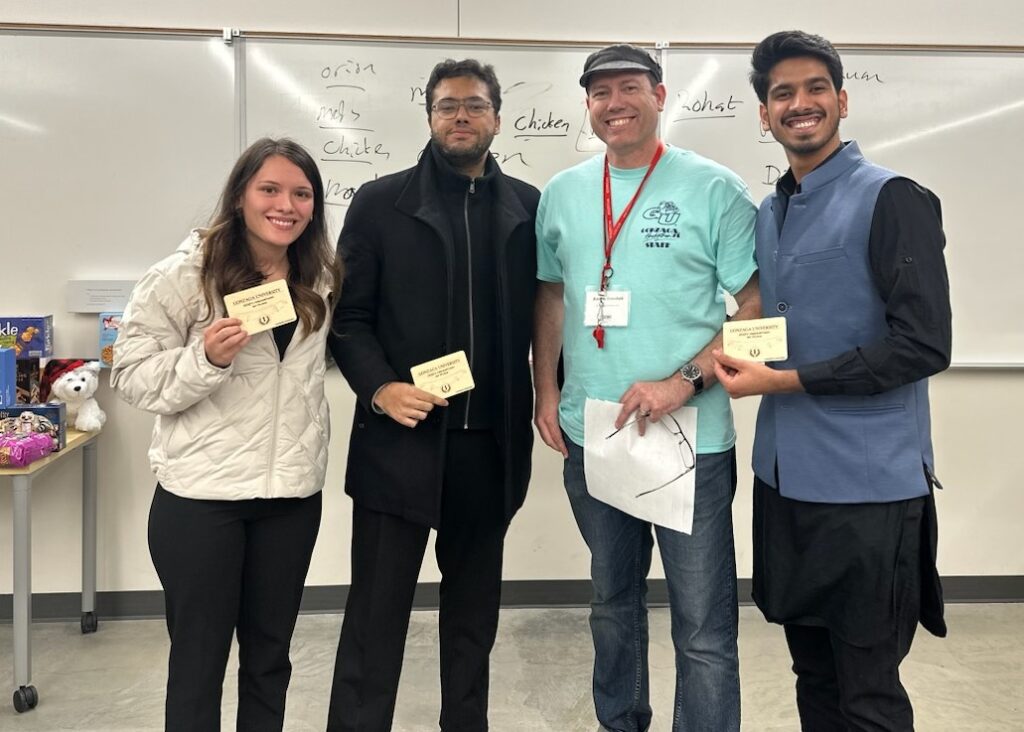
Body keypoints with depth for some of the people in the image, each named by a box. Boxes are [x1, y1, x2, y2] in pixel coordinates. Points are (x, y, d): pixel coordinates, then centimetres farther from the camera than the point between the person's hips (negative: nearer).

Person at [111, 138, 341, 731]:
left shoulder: (321, 278, 5)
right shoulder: (184, 275, -10)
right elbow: (133, 376, -10)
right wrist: (206, 359, -25)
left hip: (294, 492, 4)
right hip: (201, 494, -4)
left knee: (270, 654, 18)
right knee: (199, 658, 11)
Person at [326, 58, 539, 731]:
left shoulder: (528, 207, 7)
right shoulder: (380, 203, 0)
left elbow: (543, 315, 10)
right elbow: (348, 317, -1)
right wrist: (378, 389, -16)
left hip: (493, 445, 3)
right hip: (400, 442, -2)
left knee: (475, 608, 17)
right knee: (377, 614, 6)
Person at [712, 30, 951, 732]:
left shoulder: (893, 199, -9)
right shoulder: (768, 214, 12)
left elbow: (924, 344, -16)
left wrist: (784, 380, -16)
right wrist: (737, 358, 2)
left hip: (869, 486, -6)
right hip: (785, 475, 7)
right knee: (812, 673, 18)